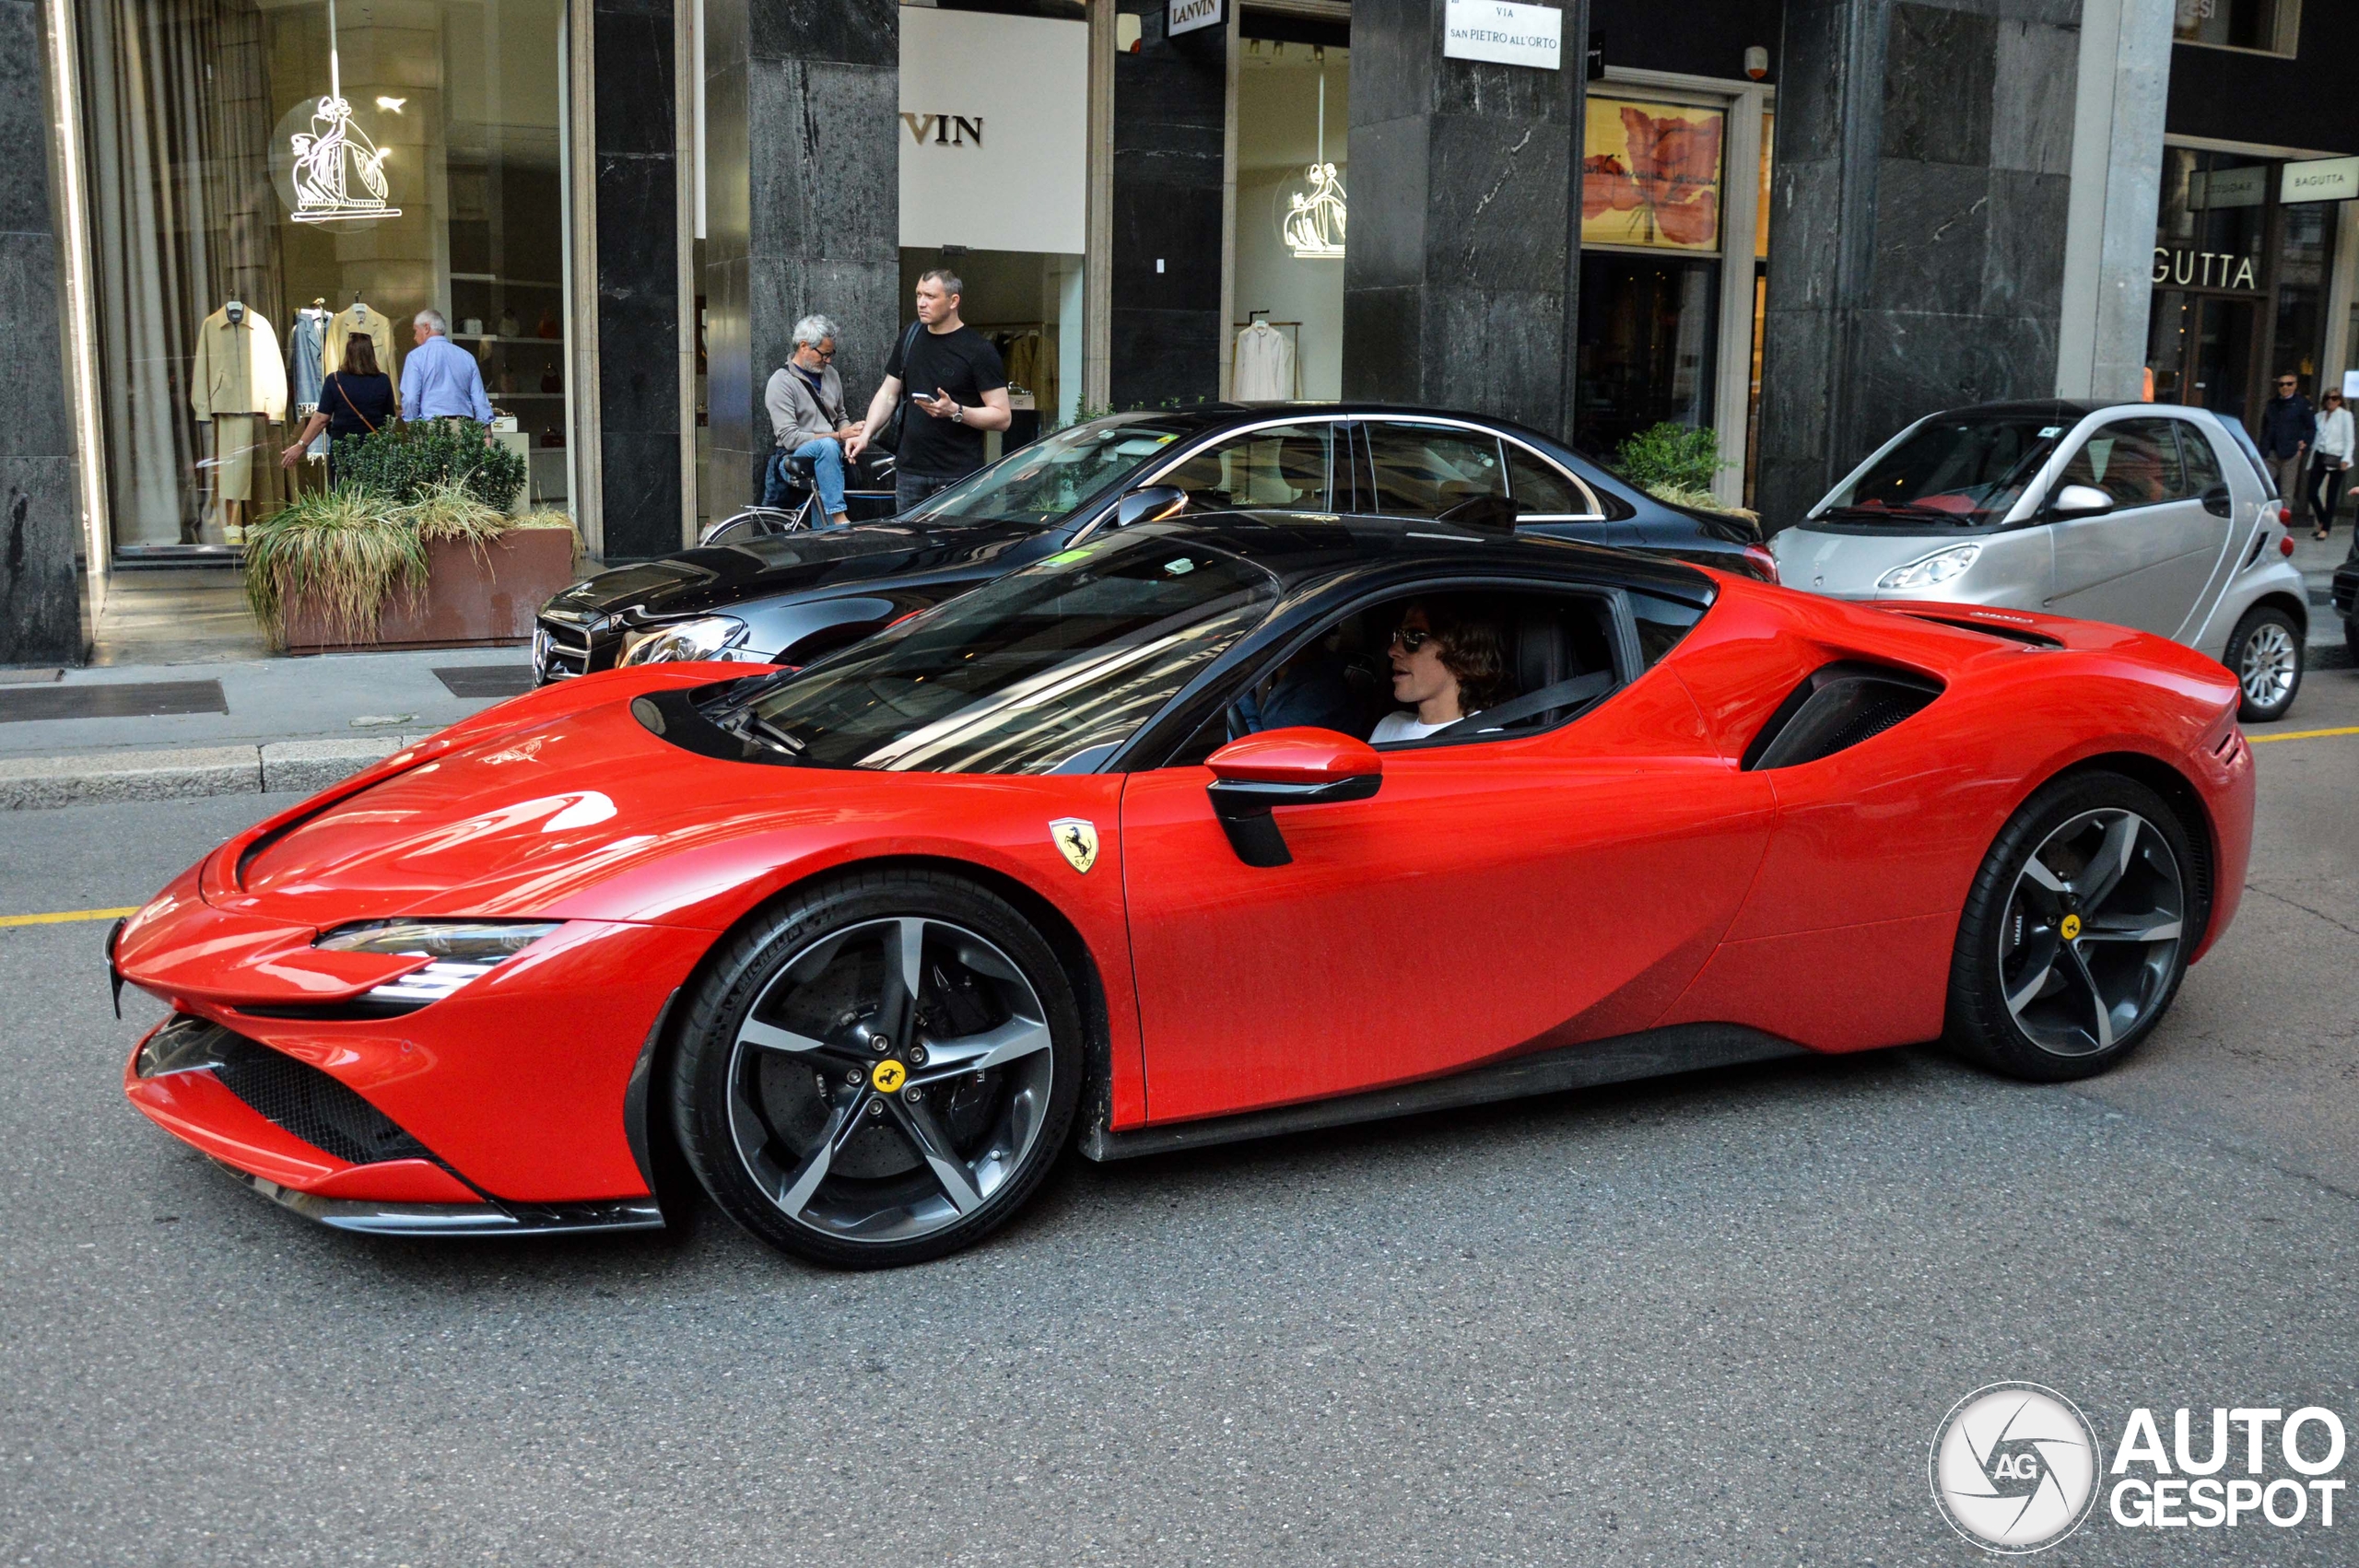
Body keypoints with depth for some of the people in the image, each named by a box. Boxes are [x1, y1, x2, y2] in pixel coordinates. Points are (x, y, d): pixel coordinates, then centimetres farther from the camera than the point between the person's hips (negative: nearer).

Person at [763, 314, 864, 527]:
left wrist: (850, 432, -2)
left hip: (828, 457, 7)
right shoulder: (781, 382, -8)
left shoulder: (830, 374, 13)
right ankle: (838, 520, -37)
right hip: (794, 460, -7)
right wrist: (837, 436, -17)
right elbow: (789, 438, -15)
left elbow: (841, 418, 24)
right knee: (828, 446, -35)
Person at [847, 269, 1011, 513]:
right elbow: (887, 394, 18)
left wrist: (955, 412, -23)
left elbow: (1002, 417, -9)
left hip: (959, 475, -5)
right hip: (910, 470, 5)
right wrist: (866, 434, 3)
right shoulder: (909, 340, 13)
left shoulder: (979, 350, -6)